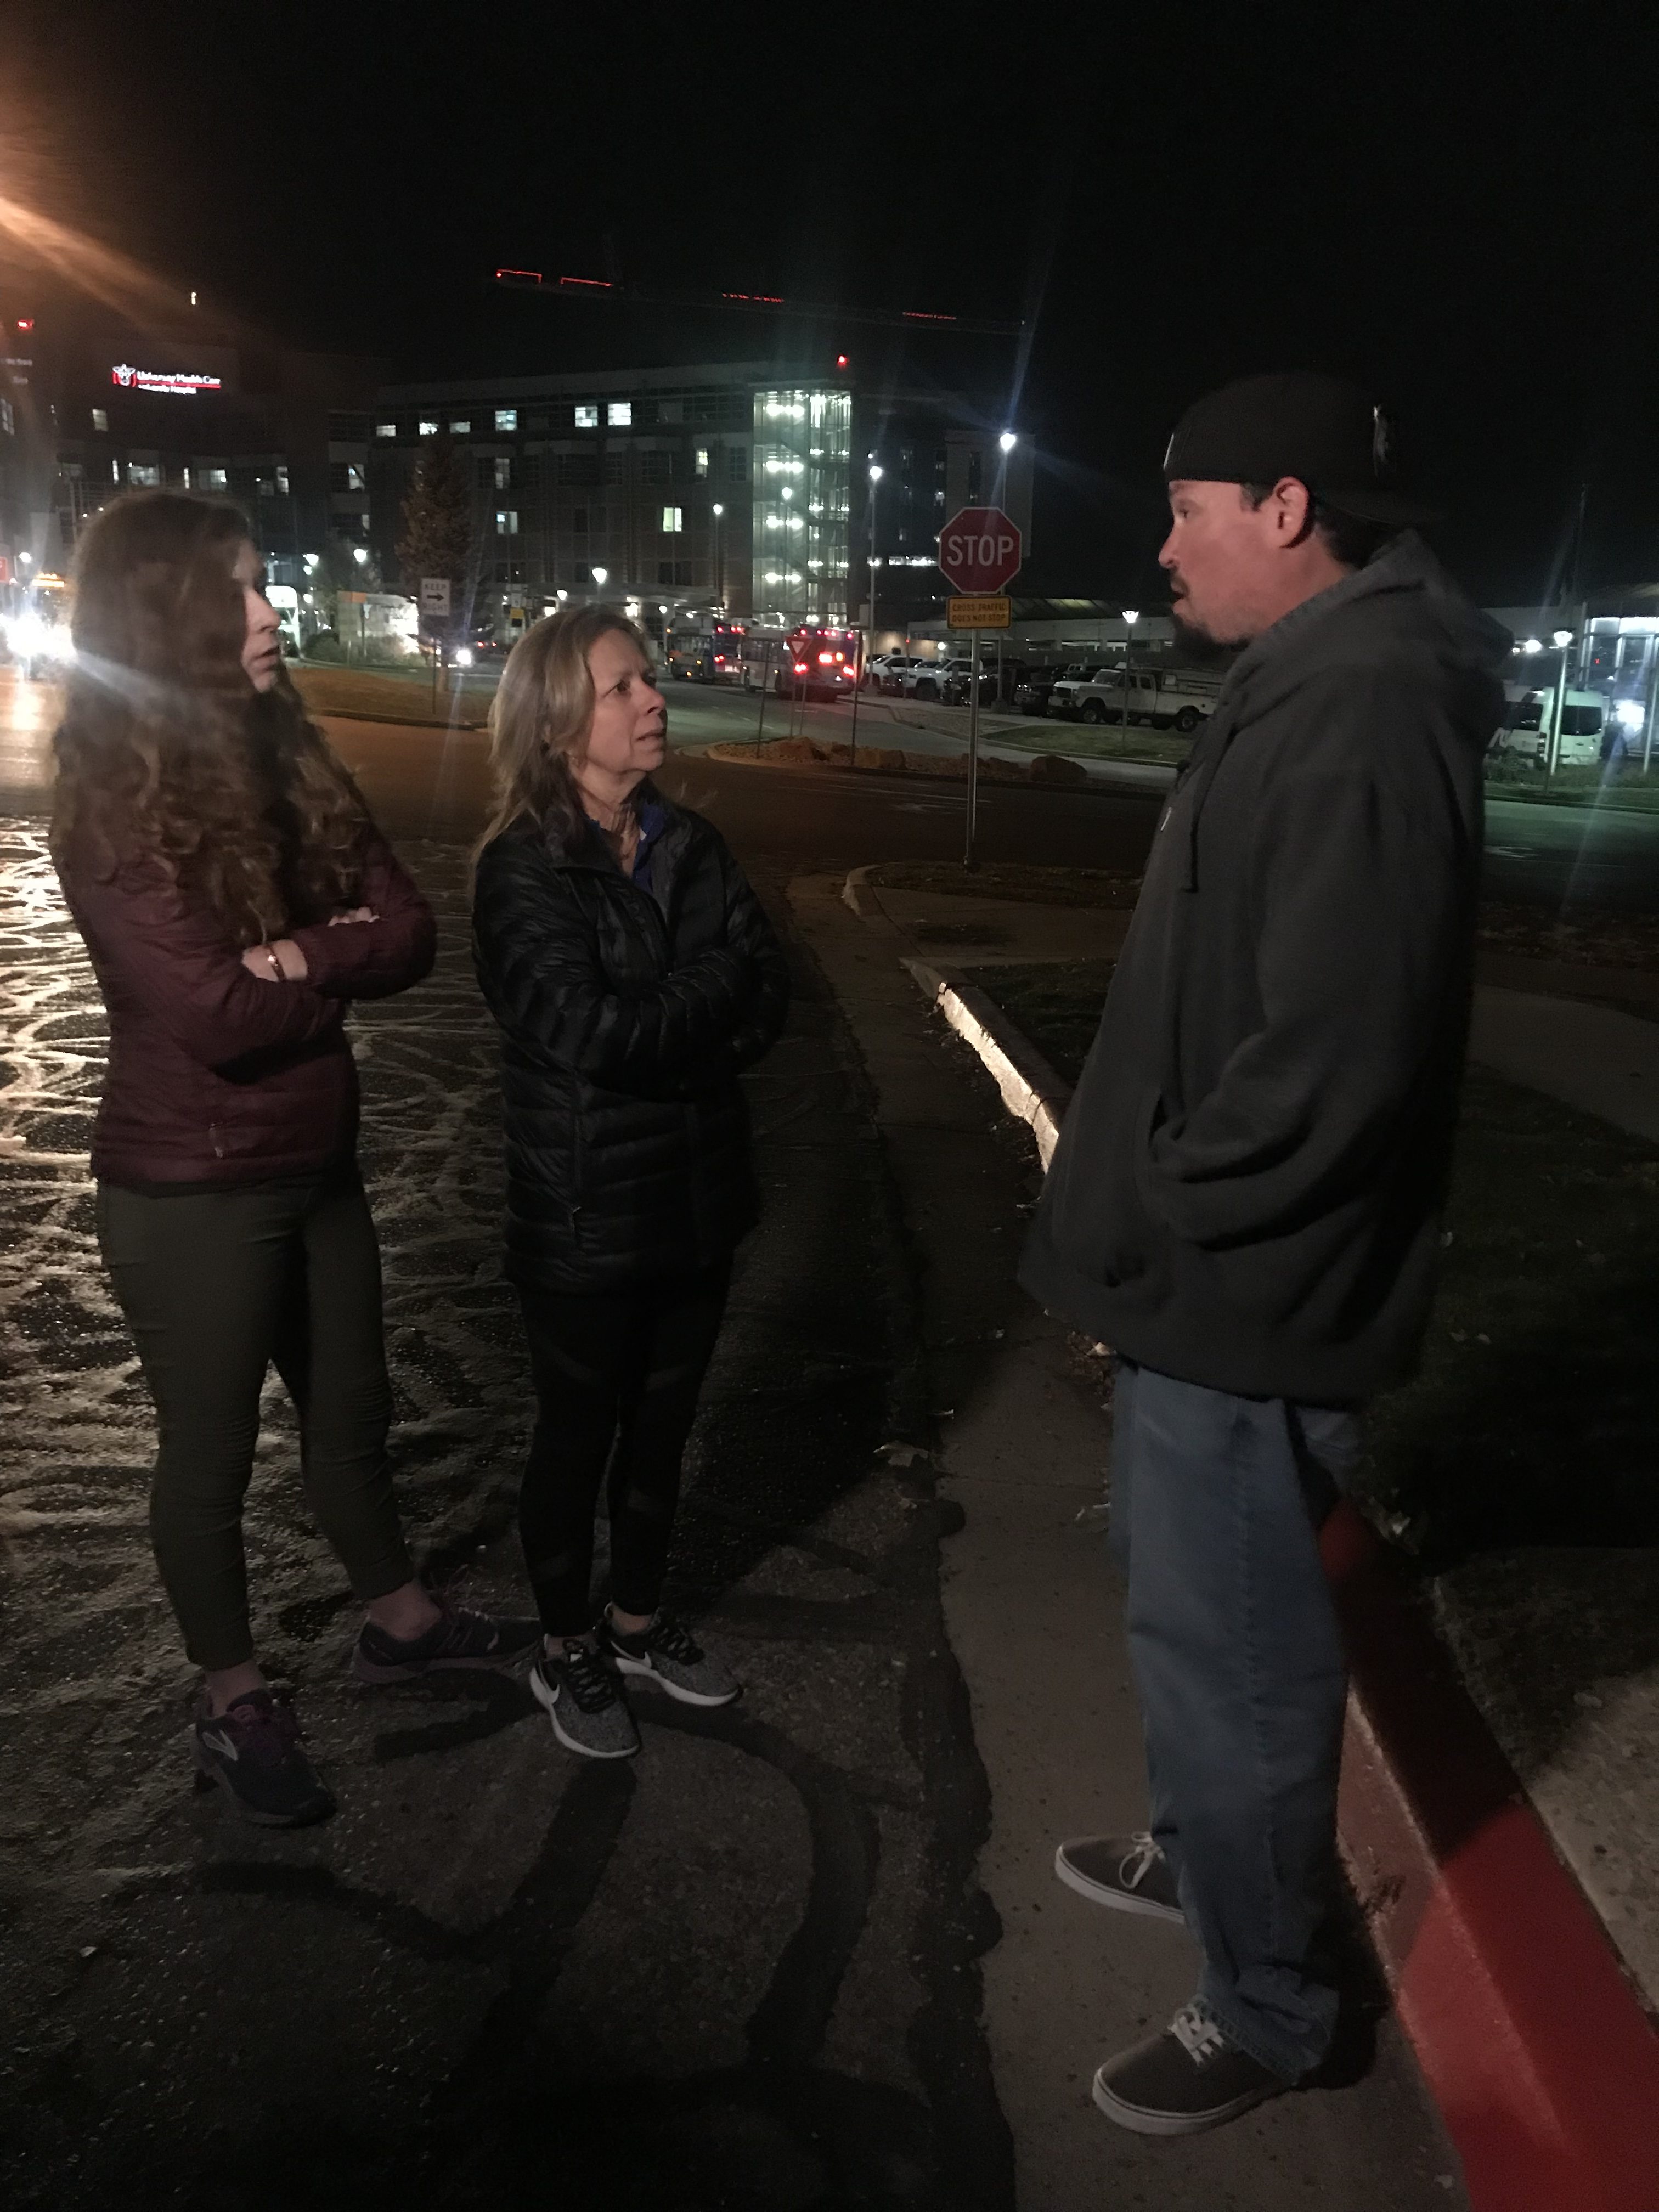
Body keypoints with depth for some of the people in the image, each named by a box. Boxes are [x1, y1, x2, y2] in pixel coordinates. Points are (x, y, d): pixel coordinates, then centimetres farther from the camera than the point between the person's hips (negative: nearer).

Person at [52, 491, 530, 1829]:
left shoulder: (288, 763, 4)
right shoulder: (114, 809, -18)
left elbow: (407, 930, -3)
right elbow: (219, 1013, -26)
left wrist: (298, 955, -22)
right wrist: (341, 959, -11)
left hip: (319, 1164, 7)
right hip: (191, 1192, -7)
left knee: (352, 1411, 22)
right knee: (212, 1453, 11)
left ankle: (400, 1618, 44)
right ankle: (234, 1705, 32)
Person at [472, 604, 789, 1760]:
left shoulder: (691, 846, 5)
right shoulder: (524, 868, -13)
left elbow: (767, 999, -4)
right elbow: (594, 1030, -24)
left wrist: (653, 1036, -19)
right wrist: (712, 989, -12)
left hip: (698, 1196, 6)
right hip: (586, 1217, -5)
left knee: (664, 1423, 19)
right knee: (579, 1435, 12)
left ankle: (639, 1619, 41)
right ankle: (567, 1650, 34)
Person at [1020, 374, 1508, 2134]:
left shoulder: (1362, 719, -22)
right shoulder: (1311, 691, 12)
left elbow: (1328, 1053, -28)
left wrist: (1155, 1228, -16)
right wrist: (1146, 1214, 13)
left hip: (1245, 1297, -10)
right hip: (1213, 1273, 10)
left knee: (1228, 1642, 6)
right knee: (1193, 1607, 25)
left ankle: (1264, 2010, 28)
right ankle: (1202, 1851, 48)